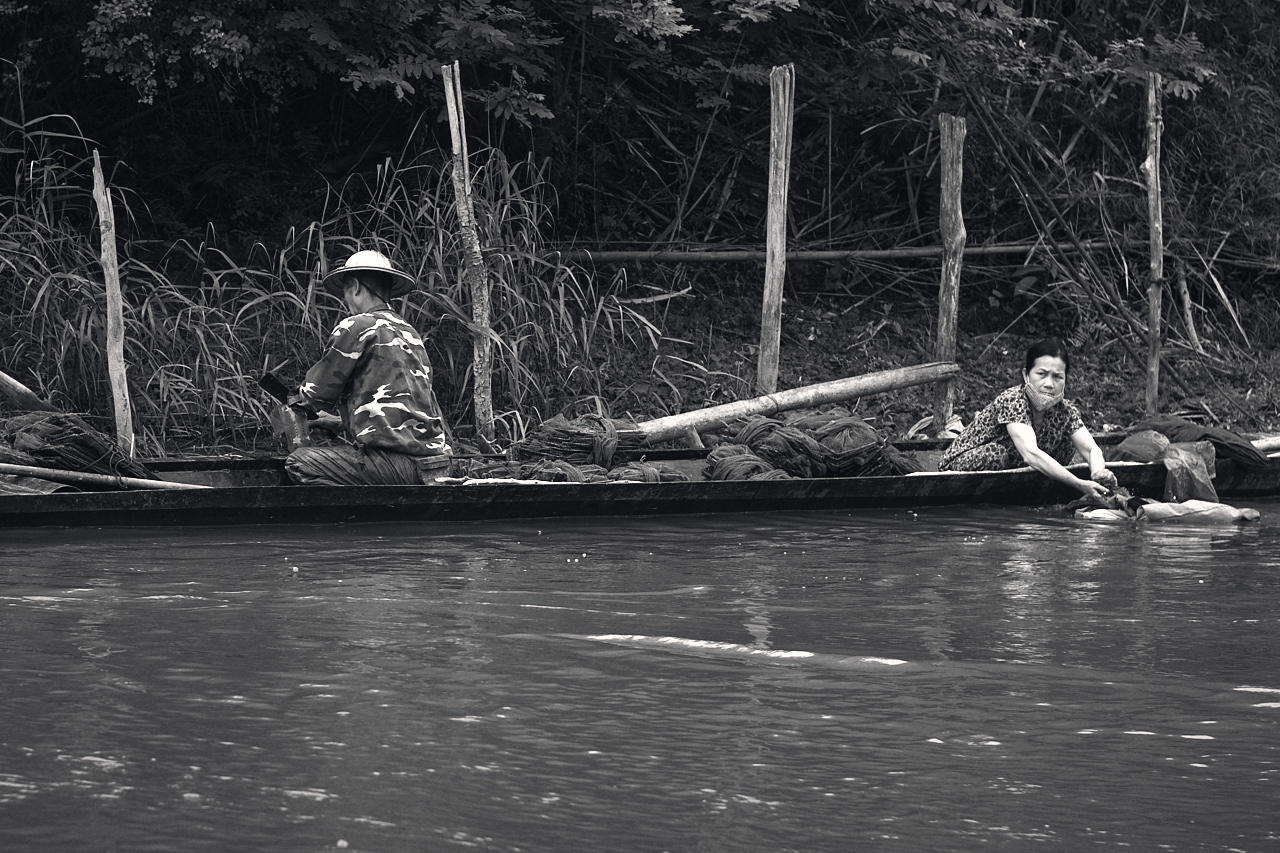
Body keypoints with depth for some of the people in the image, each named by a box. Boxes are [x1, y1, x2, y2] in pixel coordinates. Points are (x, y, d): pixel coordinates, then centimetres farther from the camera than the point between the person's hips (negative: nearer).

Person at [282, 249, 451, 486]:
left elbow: (318, 393, 4)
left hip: (399, 462, -9)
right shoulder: (409, 332, 20)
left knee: (299, 464, -5)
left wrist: (297, 401, 28)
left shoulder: (356, 327, -5)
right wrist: (339, 422, 41)